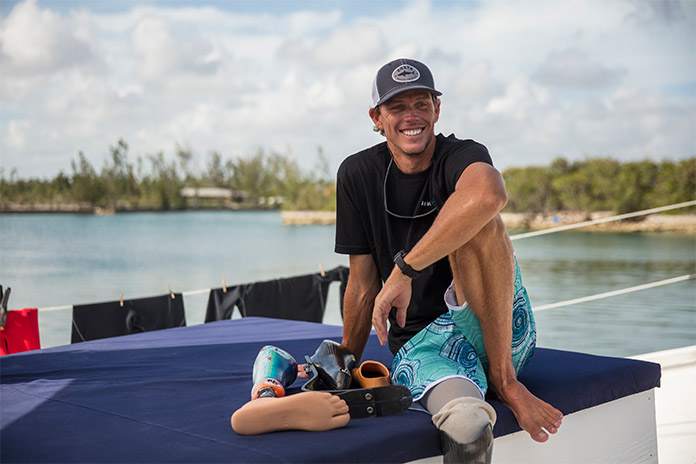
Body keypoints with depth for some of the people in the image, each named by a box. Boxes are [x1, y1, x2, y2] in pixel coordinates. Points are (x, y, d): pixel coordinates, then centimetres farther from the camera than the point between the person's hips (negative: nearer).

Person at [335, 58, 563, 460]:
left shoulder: (462, 156, -7)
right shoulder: (358, 175, 4)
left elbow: (489, 194, -36)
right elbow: (363, 286, 8)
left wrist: (404, 269, -34)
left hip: (503, 331, 3)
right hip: (420, 342, -3)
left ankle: (504, 378, -23)